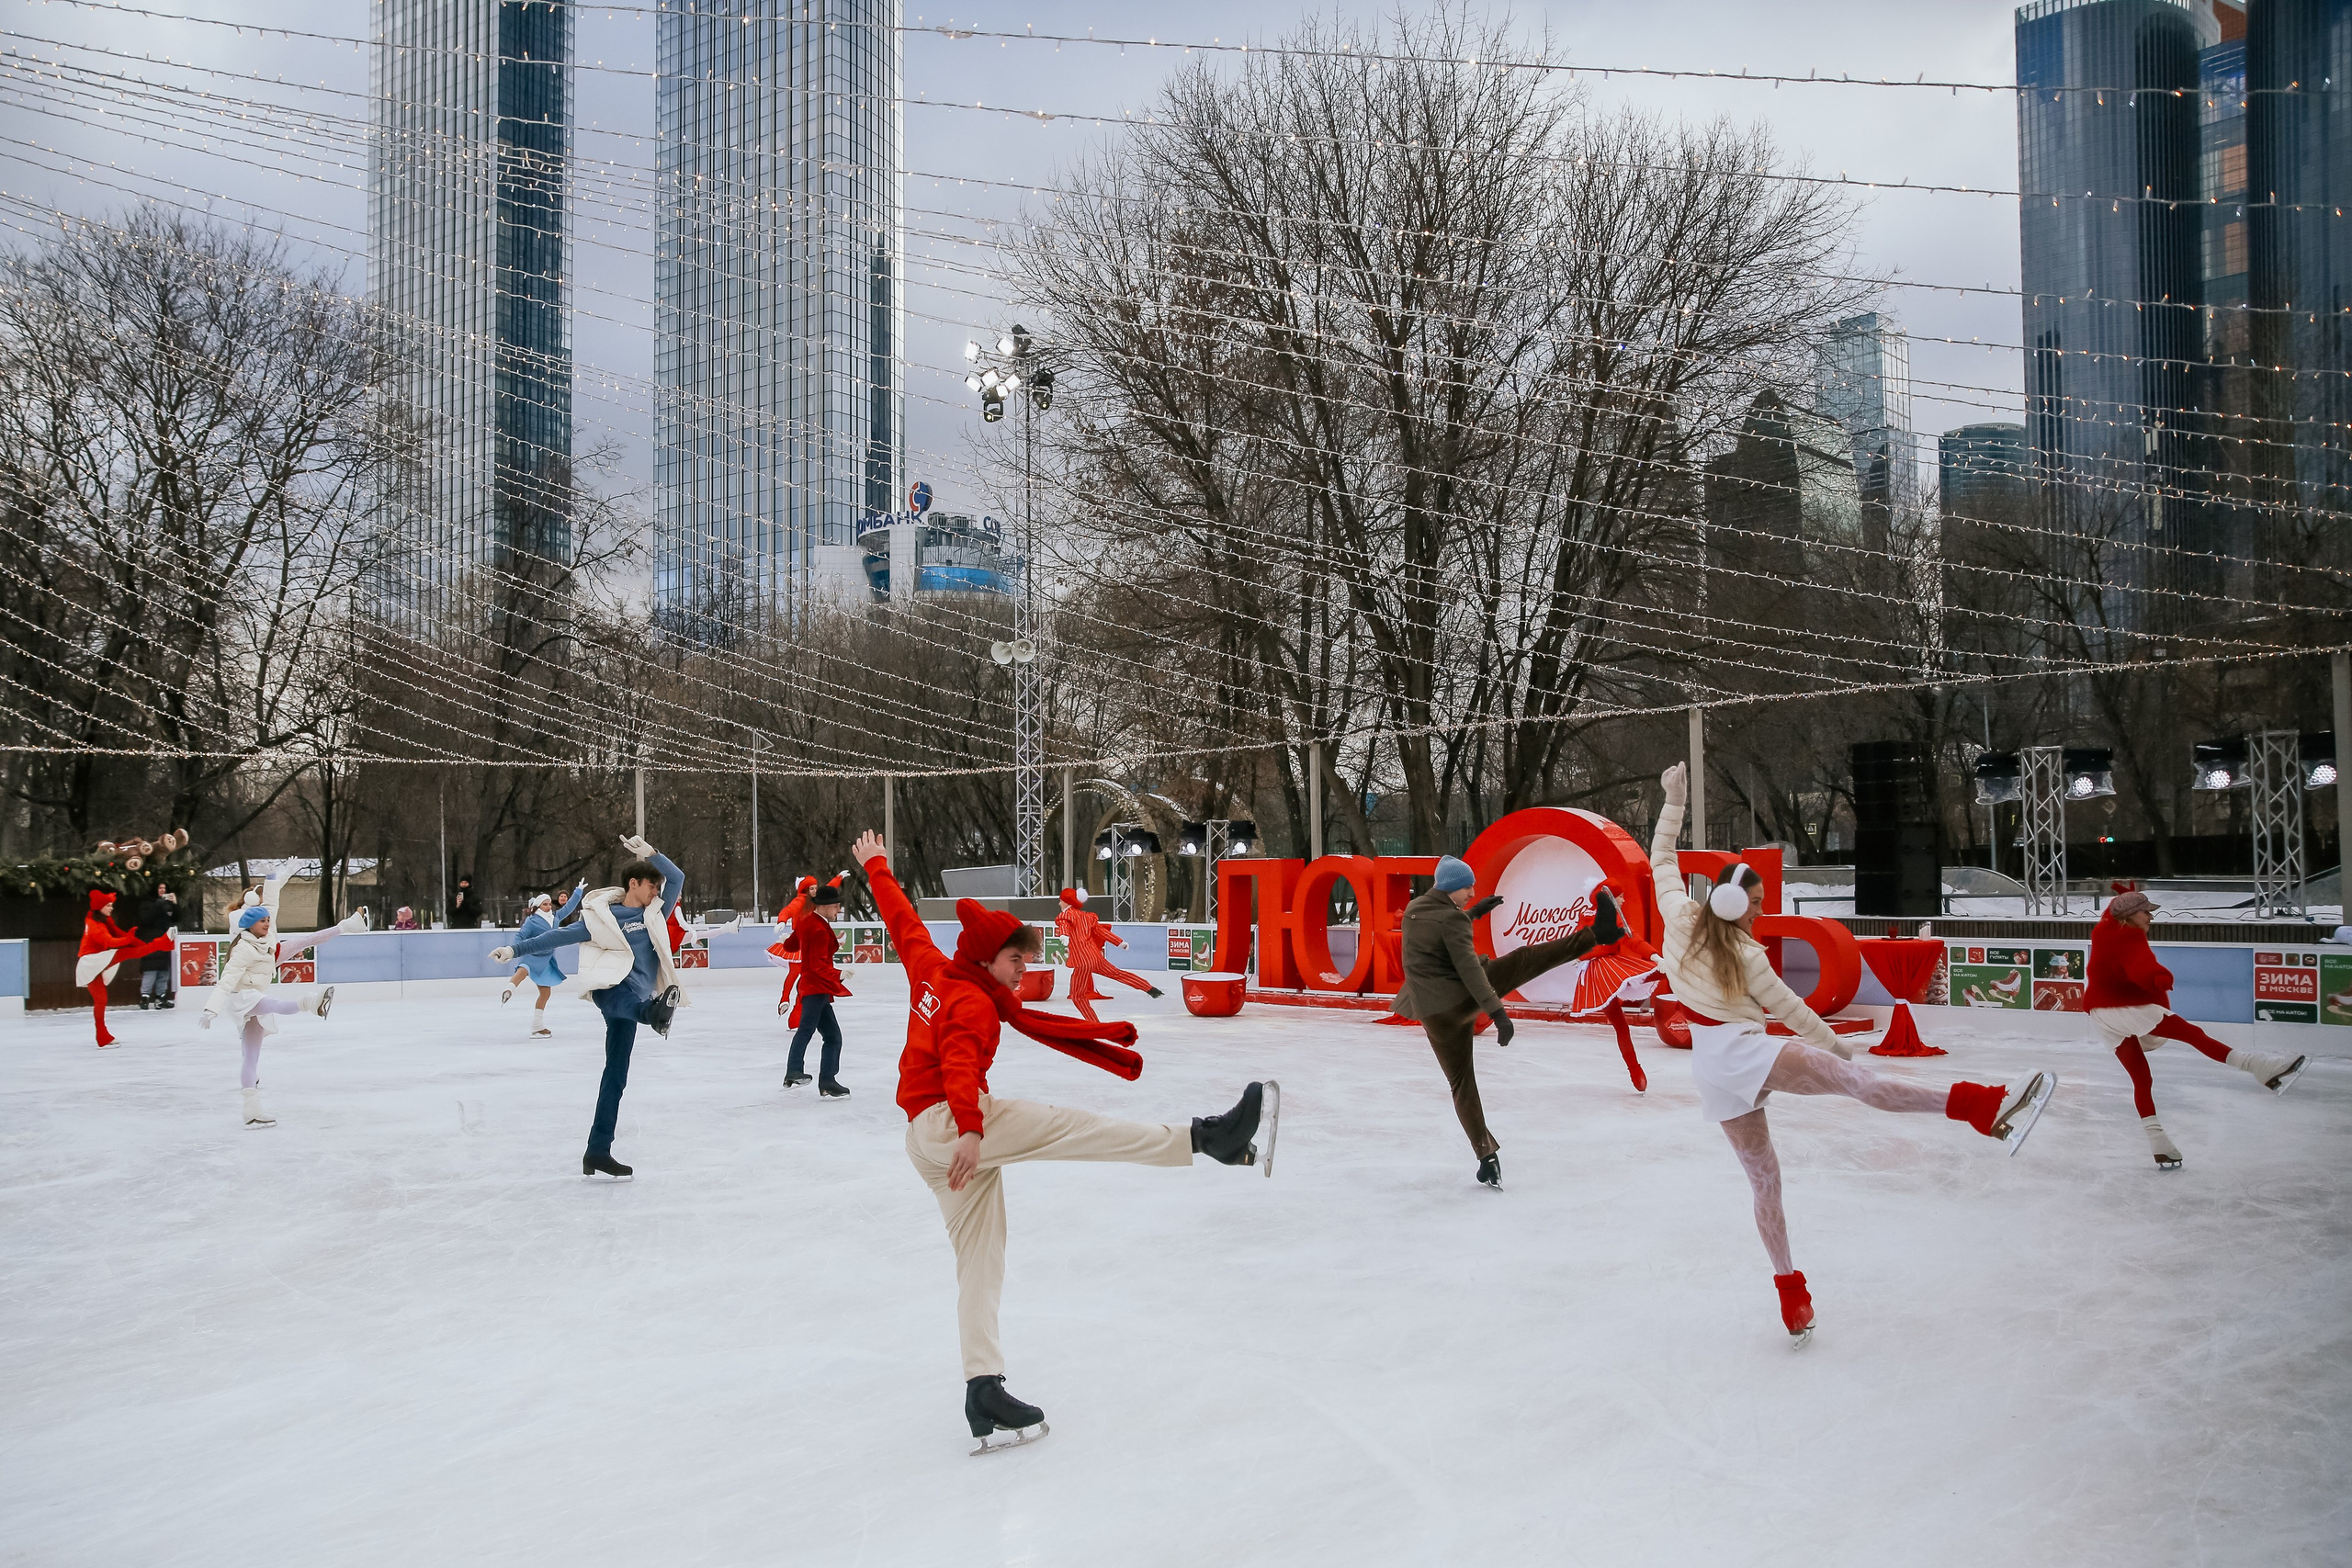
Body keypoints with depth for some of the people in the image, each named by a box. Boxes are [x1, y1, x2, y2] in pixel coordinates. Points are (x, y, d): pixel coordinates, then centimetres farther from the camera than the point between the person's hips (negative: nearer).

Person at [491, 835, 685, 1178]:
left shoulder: (655, 913, 19)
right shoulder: (602, 917, 5)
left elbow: (677, 878, 15)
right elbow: (558, 936, 3)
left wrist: (650, 853, 4)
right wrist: (515, 950, -3)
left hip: (637, 998, 5)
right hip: (611, 988, -5)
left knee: (616, 1076, 5)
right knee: (630, 1005, -43)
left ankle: (597, 1153, 8)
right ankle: (655, 1012, -82)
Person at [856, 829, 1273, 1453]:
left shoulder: (931, 968, 14)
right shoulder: (975, 1004, -10)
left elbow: (902, 919, 26)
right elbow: (958, 1066, -28)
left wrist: (877, 867, 39)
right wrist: (970, 1127, -42)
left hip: (931, 1145, 10)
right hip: (951, 1122, -10)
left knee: (980, 1262, 8)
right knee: (1074, 1127, -24)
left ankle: (983, 1393, 6)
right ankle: (1210, 1137, -38)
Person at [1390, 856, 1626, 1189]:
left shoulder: (1413, 909, 7)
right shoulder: (1452, 918, -15)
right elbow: (1469, 968, -22)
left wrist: (1472, 912, 34)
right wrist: (1497, 1011, -24)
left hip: (1434, 1015, 6)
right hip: (1464, 998, -6)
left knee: (1461, 1083, 9)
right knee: (1527, 958, 3)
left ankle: (1486, 1155, 7)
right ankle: (1598, 934, 7)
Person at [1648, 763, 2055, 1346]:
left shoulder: (1678, 914, 4)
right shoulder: (1745, 955, -6)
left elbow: (1661, 857, 15)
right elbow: (1787, 1008, 2)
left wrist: (1674, 801, 19)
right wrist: (1837, 1044, 14)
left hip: (1711, 1073, 7)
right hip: (1743, 1049, -7)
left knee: (1762, 1179, 12)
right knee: (1854, 1079, -26)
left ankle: (1792, 1298, 15)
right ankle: (1982, 1105, -44)